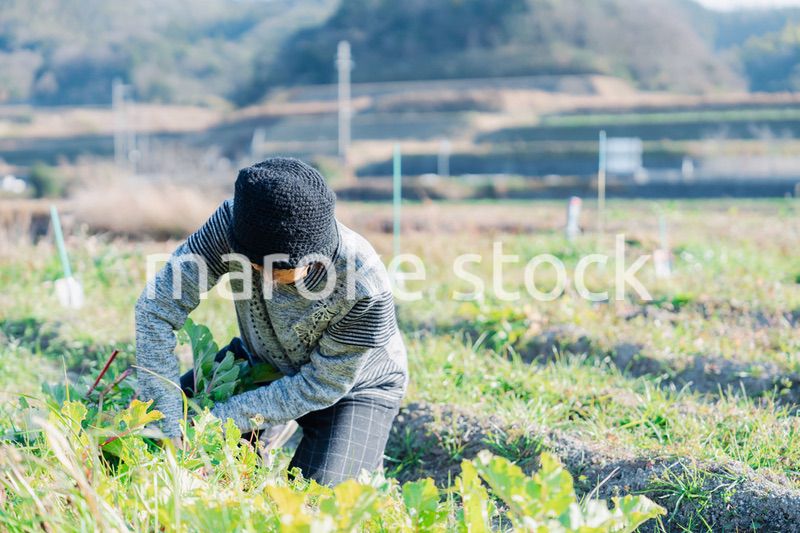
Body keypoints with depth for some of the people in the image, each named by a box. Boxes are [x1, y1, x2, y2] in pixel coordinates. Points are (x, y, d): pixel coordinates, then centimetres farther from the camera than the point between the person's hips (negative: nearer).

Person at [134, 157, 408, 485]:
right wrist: (167, 430, -30)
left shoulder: (364, 285, -40)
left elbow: (324, 384, -25)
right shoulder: (231, 223, -34)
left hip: (354, 383, -3)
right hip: (264, 362, 4)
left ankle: (366, 462, 16)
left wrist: (224, 420, -28)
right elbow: (156, 307, -28)